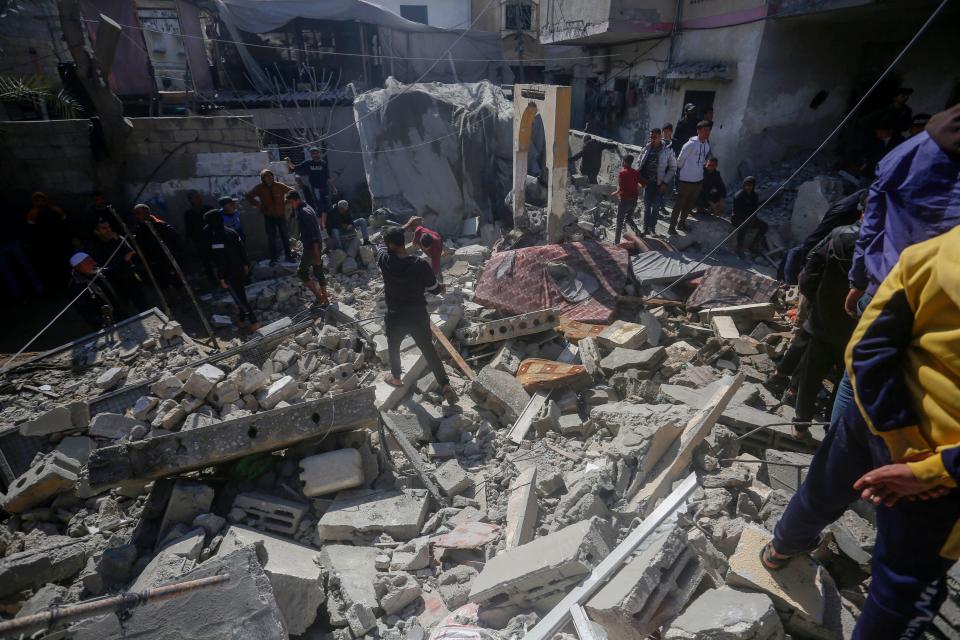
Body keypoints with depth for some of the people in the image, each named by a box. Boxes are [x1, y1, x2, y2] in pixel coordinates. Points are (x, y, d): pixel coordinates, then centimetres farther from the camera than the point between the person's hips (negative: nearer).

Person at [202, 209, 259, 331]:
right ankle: (241, 319, 31)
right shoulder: (231, 232, 1)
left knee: (239, 298, 2)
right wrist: (246, 264, 16)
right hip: (240, 270, 8)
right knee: (241, 294, 19)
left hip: (228, 274, -8)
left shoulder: (216, 239, -22)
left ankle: (254, 321, 5)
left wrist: (221, 278, -16)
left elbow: (220, 260, -22)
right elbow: (242, 249, 6)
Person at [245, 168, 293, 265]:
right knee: (271, 238, 5)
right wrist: (257, 204, -3)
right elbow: (249, 196, 5)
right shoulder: (260, 188, -8)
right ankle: (273, 258, 16)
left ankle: (288, 256, 24)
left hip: (281, 215, 0)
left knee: (285, 236, 10)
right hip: (268, 216, 0)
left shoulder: (279, 186, -11)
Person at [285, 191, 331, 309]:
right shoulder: (306, 207, 10)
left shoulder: (304, 213, -21)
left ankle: (319, 297, 7)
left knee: (302, 272, 4)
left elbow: (313, 234, -25)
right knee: (319, 272, 15)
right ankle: (325, 299, 24)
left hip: (311, 247, -10)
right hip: (317, 246, 10)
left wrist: (316, 255, -25)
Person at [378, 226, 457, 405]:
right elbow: (434, 289, -8)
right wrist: (442, 287, 17)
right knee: (429, 349, 16)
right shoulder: (421, 264, -18)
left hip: (396, 318, 0)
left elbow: (381, 246, 8)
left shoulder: (385, 260, -16)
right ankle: (445, 385, 18)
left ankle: (396, 378, 47)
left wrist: (406, 227, 17)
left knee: (393, 347, 27)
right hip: (419, 316, 0)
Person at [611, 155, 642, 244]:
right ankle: (637, 232, 5)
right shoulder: (636, 172, 3)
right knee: (628, 218, 24)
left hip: (625, 200, -5)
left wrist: (615, 193, -4)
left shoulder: (622, 173, -14)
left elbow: (621, 189, -22)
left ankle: (616, 242, 9)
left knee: (619, 221, 6)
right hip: (634, 200, 5)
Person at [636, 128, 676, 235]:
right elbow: (640, 163, 10)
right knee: (646, 207, 8)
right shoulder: (647, 148, 0)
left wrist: (665, 182, -10)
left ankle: (652, 228, 17)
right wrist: (641, 179, 0)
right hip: (647, 182, 3)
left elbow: (673, 168, -3)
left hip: (659, 184, -3)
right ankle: (646, 228, 18)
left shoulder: (667, 150, -8)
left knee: (656, 207, 4)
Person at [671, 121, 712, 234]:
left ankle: (681, 222, 32)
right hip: (686, 180, -7)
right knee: (680, 204, 2)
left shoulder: (707, 144, 1)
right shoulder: (690, 144, -20)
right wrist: (679, 174, 3)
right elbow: (679, 161, -10)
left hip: (699, 180, 7)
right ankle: (672, 226, 12)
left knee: (690, 204, 17)